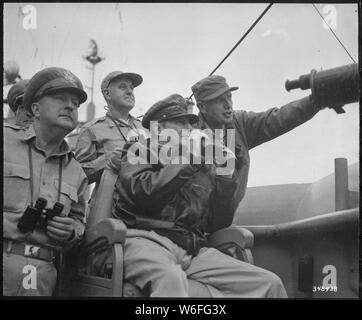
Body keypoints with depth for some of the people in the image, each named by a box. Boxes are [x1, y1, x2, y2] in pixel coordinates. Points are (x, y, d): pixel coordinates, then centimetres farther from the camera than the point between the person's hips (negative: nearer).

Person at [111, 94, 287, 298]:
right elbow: (141, 192, -11)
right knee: (171, 279, -41)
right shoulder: (139, 152, 12)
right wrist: (186, 160, -6)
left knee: (269, 283, -11)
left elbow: (217, 224, 18)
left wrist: (224, 175, 10)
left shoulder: (202, 170, 23)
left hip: (193, 250, 5)